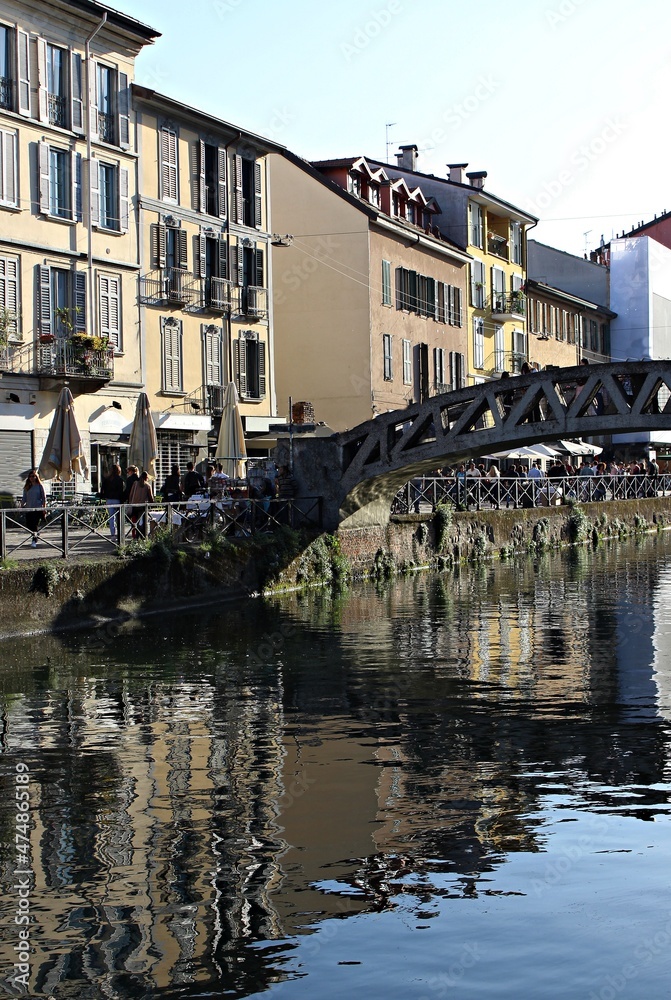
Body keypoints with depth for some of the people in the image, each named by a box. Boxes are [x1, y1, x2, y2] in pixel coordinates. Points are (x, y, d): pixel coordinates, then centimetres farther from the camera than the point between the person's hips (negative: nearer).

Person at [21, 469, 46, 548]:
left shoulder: (39, 486, 0)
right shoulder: (27, 487, 9)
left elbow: (44, 498, 0)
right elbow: (24, 498, 11)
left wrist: (44, 508, -5)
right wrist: (21, 506, -2)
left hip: (38, 509, -4)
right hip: (29, 509, 4)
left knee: (35, 525, -9)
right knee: (29, 525, 3)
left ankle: (34, 541, -4)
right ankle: (34, 538, 25)